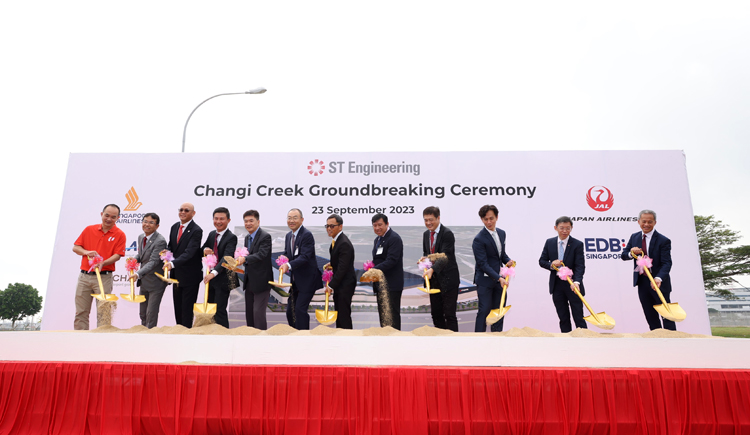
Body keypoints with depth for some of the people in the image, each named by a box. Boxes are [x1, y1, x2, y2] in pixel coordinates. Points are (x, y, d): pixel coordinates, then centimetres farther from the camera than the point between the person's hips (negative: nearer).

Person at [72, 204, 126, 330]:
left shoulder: (119, 235, 1)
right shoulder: (89, 229, 10)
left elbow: (117, 255, -6)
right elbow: (75, 247, 12)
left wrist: (102, 263, -22)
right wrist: (87, 252, -9)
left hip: (104, 278, -3)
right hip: (84, 277, 3)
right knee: (81, 311, 5)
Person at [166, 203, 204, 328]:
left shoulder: (196, 231, -16)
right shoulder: (174, 227, 8)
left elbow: (189, 252, -26)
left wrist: (173, 263, -37)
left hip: (190, 276, -7)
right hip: (176, 275, 7)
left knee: (187, 309, 0)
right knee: (177, 307, 17)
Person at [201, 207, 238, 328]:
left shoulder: (231, 237, -15)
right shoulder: (211, 234, 9)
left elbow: (227, 258, -27)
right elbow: (202, 249, 19)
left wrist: (214, 273, -39)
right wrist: (205, 250, -7)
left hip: (223, 279, -8)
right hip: (210, 278, 8)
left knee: (220, 311, -5)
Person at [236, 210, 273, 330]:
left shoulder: (265, 236, -13)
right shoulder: (247, 238, 14)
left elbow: (261, 254, -26)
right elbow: (246, 256, 16)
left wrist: (245, 259, -38)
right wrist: (239, 260, -5)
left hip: (261, 281, -8)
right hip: (249, 281, 8)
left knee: (258, 312, -9)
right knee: (249, 313, 15)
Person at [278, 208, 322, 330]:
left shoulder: (307, 235, -16)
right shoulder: (288, 235, 11)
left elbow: (305, 257, -25)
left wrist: (289, 265, -38)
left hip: (306, 280, -8)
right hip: (295, 281, 9)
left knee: (300, 309, -12)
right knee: (290, 310, 13)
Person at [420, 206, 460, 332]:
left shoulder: (447, 233, -15)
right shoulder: (426, 234, 10)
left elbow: (445, 257, -23)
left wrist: (432, 269, -37)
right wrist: (424, 258, -3)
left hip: (448, 279, -7)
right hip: (433, 279, 7)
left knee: (449, 314, -4)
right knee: (436, 313, 13)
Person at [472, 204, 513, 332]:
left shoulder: (502, 233, 8)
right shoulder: (479, 239, -16)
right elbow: (483, 264, -20)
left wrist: (508, 260, -3)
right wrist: (499, 278, -26)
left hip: (499, 278, 7)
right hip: (485, 280, -7)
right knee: (485, 310, -4)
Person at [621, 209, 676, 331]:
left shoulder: (663, 240, -11)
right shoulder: (634, 237, 6)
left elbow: (666, 263, -17)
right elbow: (623, 255, 6)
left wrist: (658, 278, -34)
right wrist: (631, 253, -19)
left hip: (659, 283, -5)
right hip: (642, 282, 5)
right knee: (650, 316, 12)